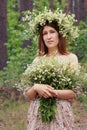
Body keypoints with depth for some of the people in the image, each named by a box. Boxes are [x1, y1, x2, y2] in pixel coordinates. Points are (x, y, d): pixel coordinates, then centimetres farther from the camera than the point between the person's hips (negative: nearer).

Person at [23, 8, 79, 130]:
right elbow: (27, 95, 7)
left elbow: (74, 92, -6)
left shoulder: (70, 58, 0)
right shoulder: (38, 60, 8)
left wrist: (53, 92, -18)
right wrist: (36, 88, -13)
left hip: (60, 113, -3)